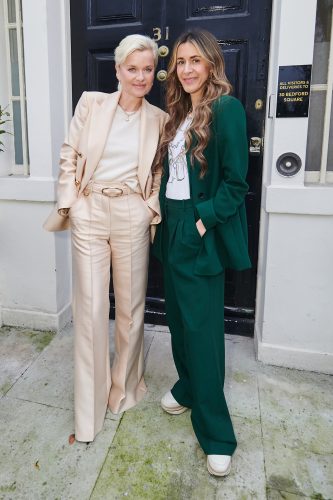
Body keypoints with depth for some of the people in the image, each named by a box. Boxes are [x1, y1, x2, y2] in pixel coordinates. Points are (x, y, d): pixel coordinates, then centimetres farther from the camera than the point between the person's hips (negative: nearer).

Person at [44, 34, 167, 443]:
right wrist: (66, 205, -1)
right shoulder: (91, 103, 2)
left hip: (133, 217, 1)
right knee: (91, 310, 1)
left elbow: (159, 174, 12)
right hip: (90, 213, -1)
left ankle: (125, 387, 34)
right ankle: (89, 409, 19)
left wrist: (153, 209, 2)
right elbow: (70, 157, 4)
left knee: (131, 305, 10)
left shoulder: (159, 120, 5)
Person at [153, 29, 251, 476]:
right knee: (179, 316, 16)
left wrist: (203, 222, -18)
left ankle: (216, 432, 13)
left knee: (201, 325, -3)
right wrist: (162, 218, 8)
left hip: (201, 232, -8)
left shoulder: (227, 109, -9)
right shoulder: (178, 114, 16)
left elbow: (235, 180, -13)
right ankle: (188, 388, 38)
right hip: (172, 225, 8)